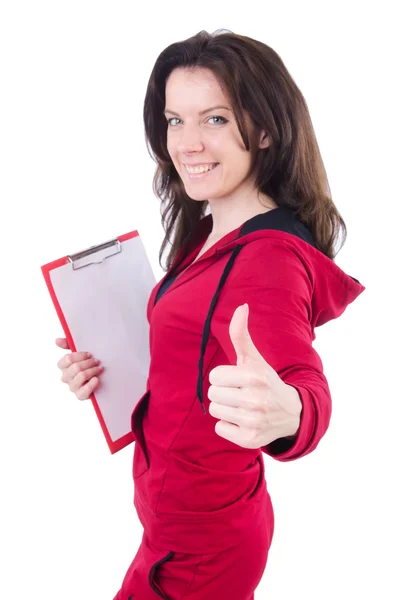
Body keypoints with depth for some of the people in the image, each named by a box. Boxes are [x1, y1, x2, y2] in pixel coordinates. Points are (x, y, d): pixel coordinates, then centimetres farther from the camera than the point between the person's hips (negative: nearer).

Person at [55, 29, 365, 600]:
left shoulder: (269, 258, -25)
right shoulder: (210, 234, 2)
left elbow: (304, 380, -40)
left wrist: (286, 413, -61)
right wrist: (110, 374, -5)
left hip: (199, 545, -7)